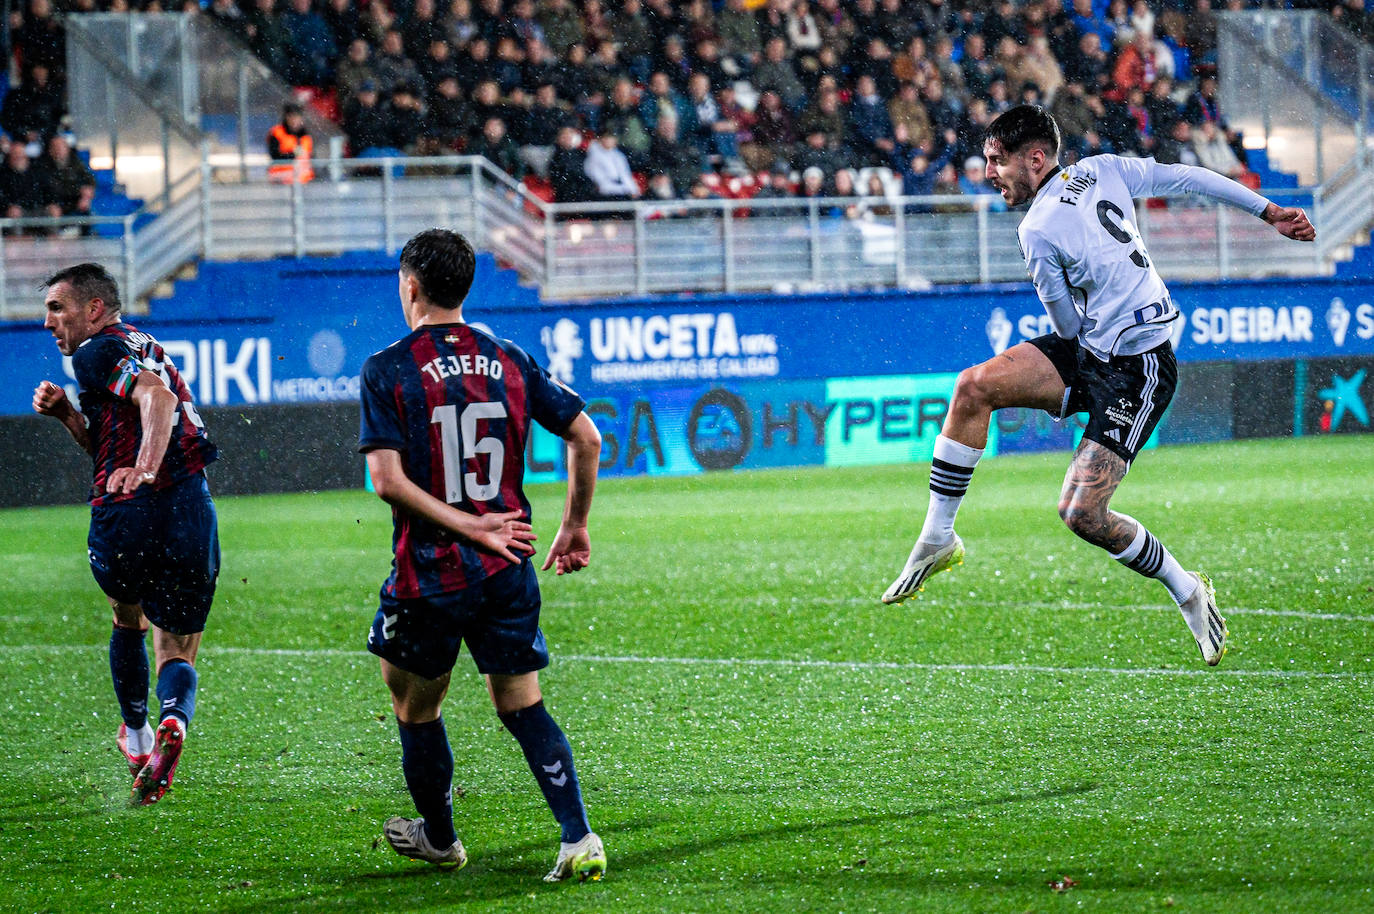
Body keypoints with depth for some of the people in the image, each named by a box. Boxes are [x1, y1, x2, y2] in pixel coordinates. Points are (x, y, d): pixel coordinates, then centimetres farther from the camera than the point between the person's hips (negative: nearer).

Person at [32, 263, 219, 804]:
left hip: (127, 516, -6)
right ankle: (173, 721, -23)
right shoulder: (144, 350, 25)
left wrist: (143, 471, -32)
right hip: (193, 514, 6)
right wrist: (67, 414, 19)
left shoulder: (97, 352, -2)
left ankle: (137, 738, 36)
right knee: (177, 653, 9)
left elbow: (157, 396, -22)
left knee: (127, 621, 25)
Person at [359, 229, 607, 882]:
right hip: (508, 574, 4)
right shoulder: (509, 362, 5)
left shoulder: (387, 370, -7)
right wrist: (575, 526, 14)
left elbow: (388, 480, -17)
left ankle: (438, 837, 31)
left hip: (429, 574, -4)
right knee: (522, 706, 10)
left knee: (415, 706, 17)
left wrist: (469, 527, -13)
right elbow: (586, 439, 4)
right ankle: (579, 839, -5)